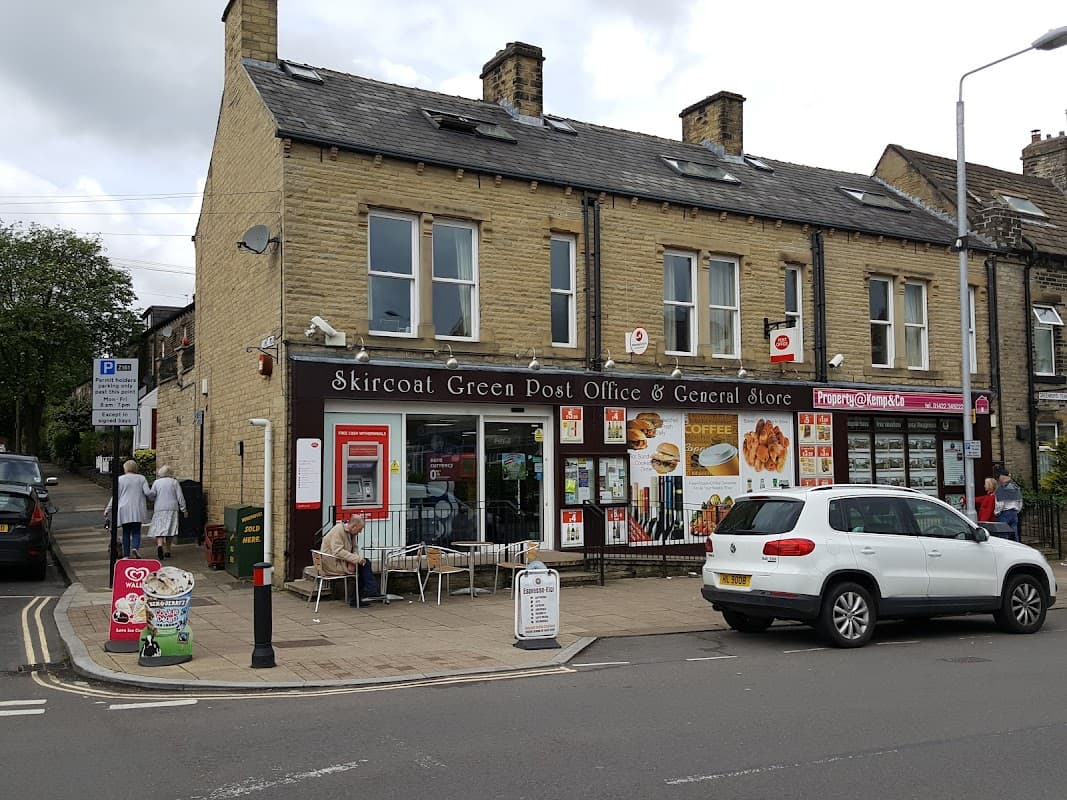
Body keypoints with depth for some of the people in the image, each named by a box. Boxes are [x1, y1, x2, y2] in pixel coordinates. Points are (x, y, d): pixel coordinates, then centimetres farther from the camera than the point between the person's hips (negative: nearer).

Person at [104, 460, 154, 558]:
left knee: (126, 532, 7)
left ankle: (126, 555, 7)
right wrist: (154, 494, 17)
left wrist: (108, 510, 7)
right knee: (136, 531, 5)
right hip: (138, 510, 0)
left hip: (124, 510, 0)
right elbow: (148, 492, -5)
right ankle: (135, 547, -20)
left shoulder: (120, 479, 1)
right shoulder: (141, 478, 4)